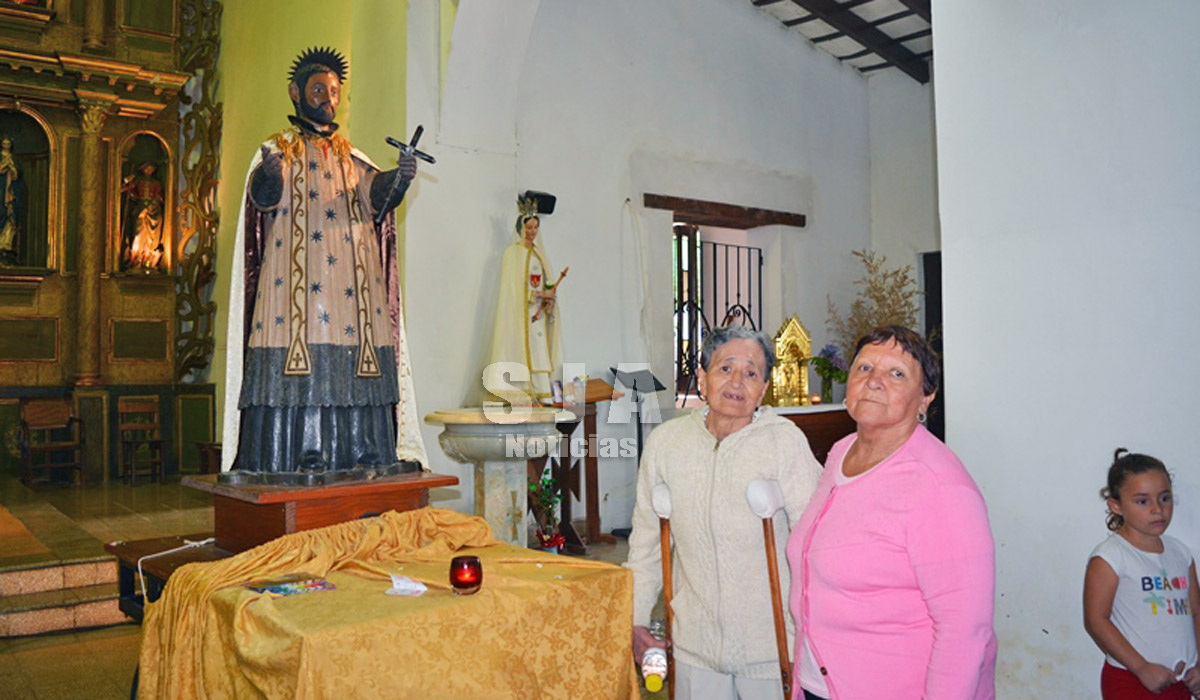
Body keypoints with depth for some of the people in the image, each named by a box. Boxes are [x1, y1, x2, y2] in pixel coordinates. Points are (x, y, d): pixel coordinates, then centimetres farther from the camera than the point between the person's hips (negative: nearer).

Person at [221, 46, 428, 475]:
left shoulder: (350, 157, 21)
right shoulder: (277, 149, 10)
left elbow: (377, 194, 2)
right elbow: (262, 196, -10)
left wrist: (399, 179, -20)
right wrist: (269, 175, -33)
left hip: (349, 284, 3)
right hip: (293, 282, -3)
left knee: (352, 379, -1)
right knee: (295, 374, -11)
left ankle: (358, 461, 2)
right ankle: (292, 462, -8)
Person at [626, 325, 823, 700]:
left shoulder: (784, 440, -14)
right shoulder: (665, 441, -3)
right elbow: (647, 535, 8)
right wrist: (637, 616, 10)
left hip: (769, 642, -2)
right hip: (695, 641, 3)